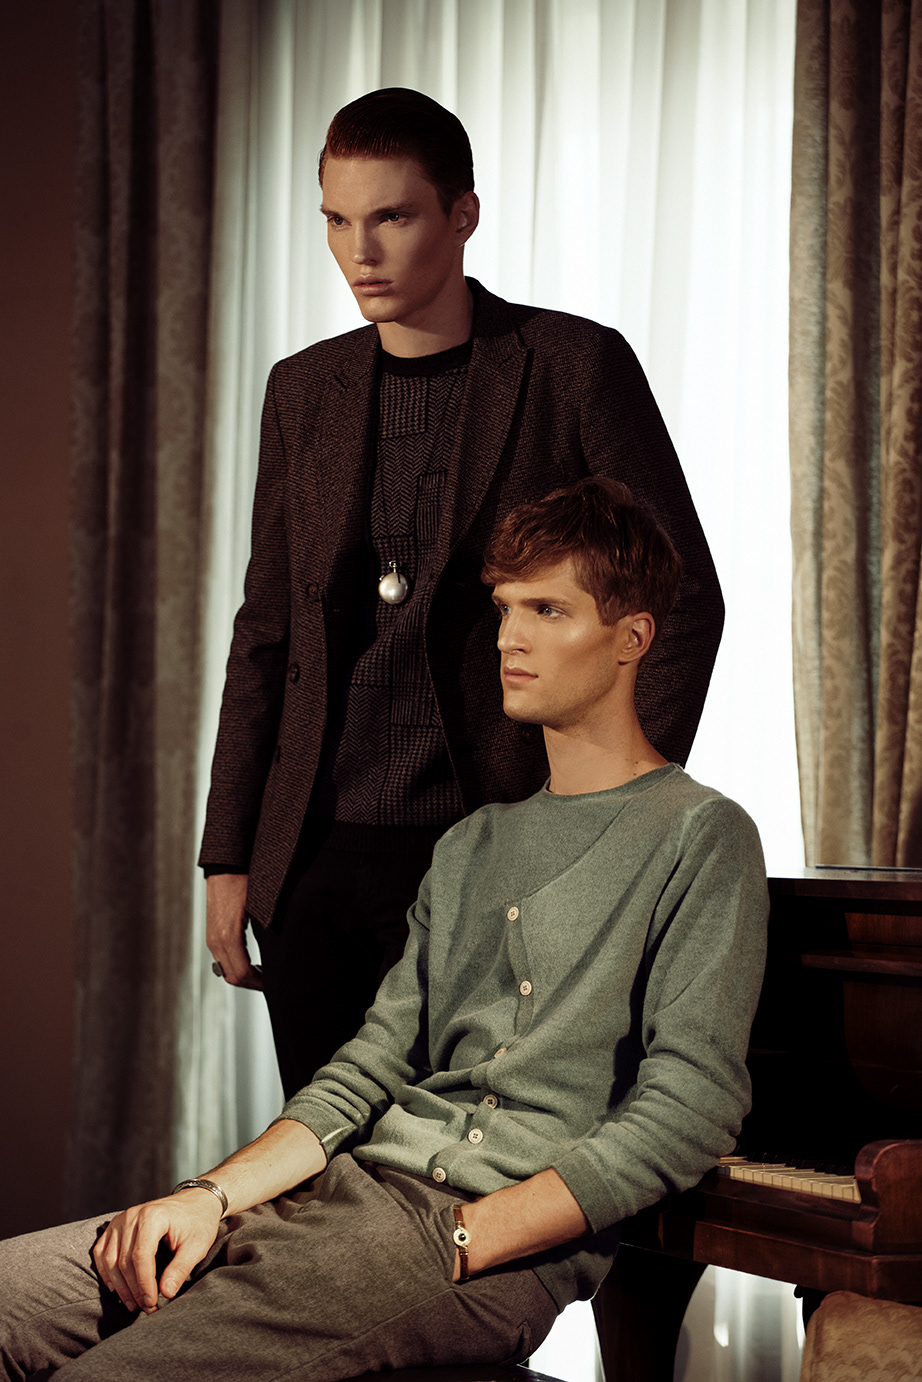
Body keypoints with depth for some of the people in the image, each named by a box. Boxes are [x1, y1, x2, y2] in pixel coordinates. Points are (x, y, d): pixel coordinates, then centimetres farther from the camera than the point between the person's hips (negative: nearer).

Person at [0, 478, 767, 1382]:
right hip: (360, 1182, 7)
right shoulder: (472, 847, 24)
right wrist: (214, 1195, 0)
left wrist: (456, 1241, -15)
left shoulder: (701, 838, 1)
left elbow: (686, 1113, -9)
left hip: (510, 1247, -7)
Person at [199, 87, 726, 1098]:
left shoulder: (578, 367, -2)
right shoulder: (303, 391, 12)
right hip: (319, 857, 4)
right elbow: (267, 632, 15)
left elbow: (683, 601, -1)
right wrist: (229, 858, 11)